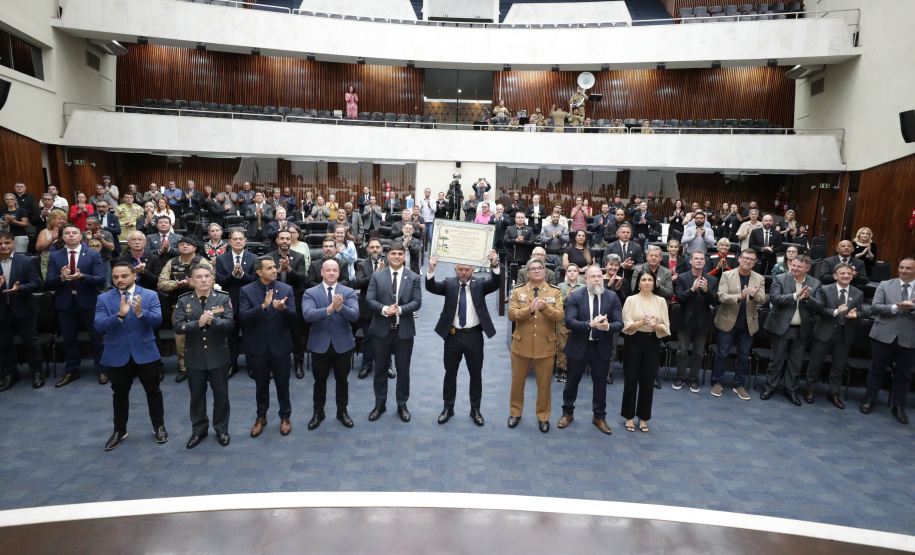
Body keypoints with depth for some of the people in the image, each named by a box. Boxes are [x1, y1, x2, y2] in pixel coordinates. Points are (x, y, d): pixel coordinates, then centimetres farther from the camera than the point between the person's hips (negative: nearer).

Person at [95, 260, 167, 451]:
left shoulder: (150, 295, -4)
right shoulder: (104, 299, -1)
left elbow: (157, 320, -15)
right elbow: (99, 326, -13)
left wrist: (140, 312, -35)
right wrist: (120, 315, -30)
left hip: (146, 353, -1)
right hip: (117, 355, 1)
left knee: (153, 391, 10)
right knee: (120, 394, 15)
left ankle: (159, 426, 27)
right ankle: (119, 430, 32)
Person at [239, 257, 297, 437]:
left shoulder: (286, 289, -4)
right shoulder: (246, 291, -5)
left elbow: (293, 317, -10)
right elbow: (243, 316, -17)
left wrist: (283, 308, -31)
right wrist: (263, 305, -32)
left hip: (280, 347, 0)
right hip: (258, 348, 0)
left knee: (282, 385, 11)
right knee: (261, 385, 16)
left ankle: (285, 417, 31)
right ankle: (261, 417, 36)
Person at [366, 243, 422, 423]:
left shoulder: (413, 278, 1)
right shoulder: (377, 276, 1)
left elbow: (417, 302, -6)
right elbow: (369, 299, -5)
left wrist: (400, 309, -22)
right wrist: (384, 309, -23)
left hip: (404, 331, 0)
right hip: (381, 330, 0)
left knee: (403, 369, 10)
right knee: (380, 369, 11)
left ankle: (402, 405, 26)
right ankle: (379, 404, 27)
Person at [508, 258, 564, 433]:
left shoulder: (555, 292, 0)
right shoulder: (517, 291, 1)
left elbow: (560, 315, -12)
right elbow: (511, 314, -11)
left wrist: (545, 307, -30)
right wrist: (529, 309, -27)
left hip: (545, 346, 0)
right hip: (521, 345, 1)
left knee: (544, 385, 10)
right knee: (517, 382, 13)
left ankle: (543, 416, 28)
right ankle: (515, 413, 32)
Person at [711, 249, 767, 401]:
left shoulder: (759, 279, 4)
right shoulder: (727, 275, -4)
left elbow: (762, 300, -6)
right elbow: (721, 296, -14)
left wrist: (755, 295, -29)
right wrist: (739, 297, -31)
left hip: (748, 324, 3)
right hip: (728, 321, -3)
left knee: (744, 356, 10)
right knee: (722, 354, 4)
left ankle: (739, 385, 23)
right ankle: (717, 383, 17)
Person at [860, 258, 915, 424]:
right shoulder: (885, 285, 1)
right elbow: (874, 307, -7)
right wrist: (896, 307, -21)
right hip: (884, 336, -1)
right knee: (877, 370, 11)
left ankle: (898, 407, 23)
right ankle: (869, 400, 23)